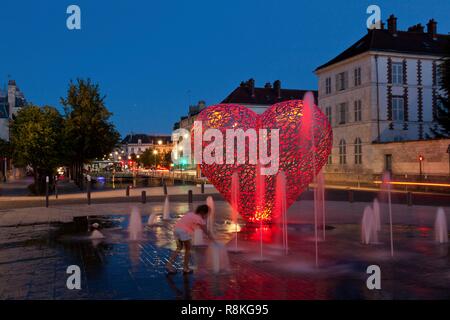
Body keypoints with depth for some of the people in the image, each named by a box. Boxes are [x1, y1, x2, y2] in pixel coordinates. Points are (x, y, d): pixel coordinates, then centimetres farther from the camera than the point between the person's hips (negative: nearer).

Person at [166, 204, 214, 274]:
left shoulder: (191, 214, 24)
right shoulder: (200, 219, 2)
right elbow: (206, 232, 7)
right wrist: (212, 239, 20)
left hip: (176, 228, 7)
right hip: (184, 231, -7)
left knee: (179, 248, 20)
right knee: (188, 249, 10)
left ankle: (169, 264, 11)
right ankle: (185, 268, 13)